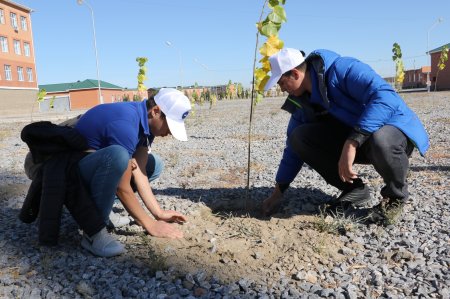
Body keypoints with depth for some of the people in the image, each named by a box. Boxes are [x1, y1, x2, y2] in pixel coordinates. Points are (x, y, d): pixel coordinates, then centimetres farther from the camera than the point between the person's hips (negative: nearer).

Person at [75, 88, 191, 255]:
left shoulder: (146, 120, -4)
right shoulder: (125, 124, -31)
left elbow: (139, 172, -6)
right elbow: (122, 188, -28)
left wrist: (159, 213, -8)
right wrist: (150, 225, -19)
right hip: (74, 165, -9)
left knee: (153, 164, 6)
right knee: (118, 156, -37)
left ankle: (104, 203, 3)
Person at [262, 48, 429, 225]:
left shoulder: (341, 69, -23)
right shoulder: (301, 102, -1)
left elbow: (385, 97, -38)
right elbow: (294, 147, 6)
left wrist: (352, 143, -44)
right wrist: (278, 192, 6)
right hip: (351, 139, 6)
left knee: (381, 141, -42)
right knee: (299, 137, -13)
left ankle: (395, 196, -8)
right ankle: (354, 189, 0)